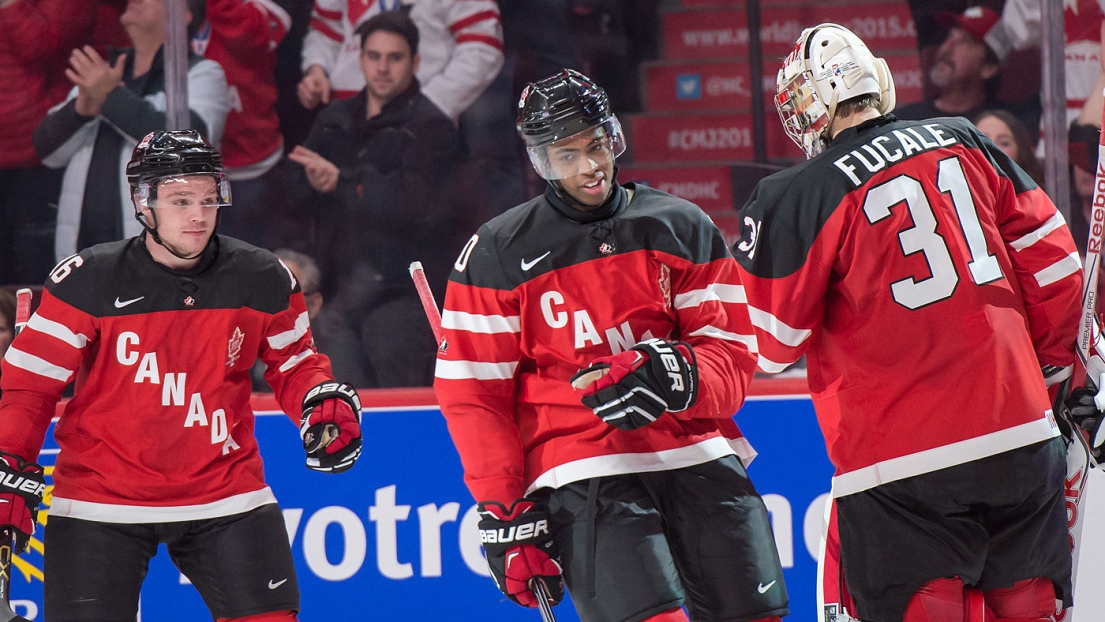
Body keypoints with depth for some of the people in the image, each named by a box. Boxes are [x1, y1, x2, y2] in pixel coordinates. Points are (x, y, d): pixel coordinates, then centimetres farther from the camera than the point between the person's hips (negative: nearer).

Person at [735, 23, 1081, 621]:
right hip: (1021, 433, 5)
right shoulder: (965, 144, 8)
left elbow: (773, 345, -1)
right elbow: (1052, 262, 11)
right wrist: (1052, 365, 25)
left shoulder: (802, 197, -7)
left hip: (901, 463, -5)